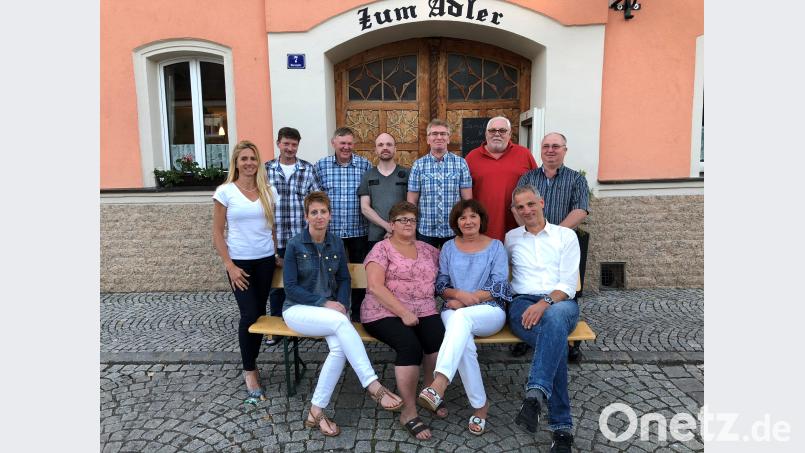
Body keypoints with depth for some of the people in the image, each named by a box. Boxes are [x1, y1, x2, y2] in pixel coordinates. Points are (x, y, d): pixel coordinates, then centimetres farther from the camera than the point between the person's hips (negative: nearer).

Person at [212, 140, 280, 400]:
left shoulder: (269, 191, 4)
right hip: (239, 262, -3)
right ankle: (249, 372, 11)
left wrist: (277, 255, 8)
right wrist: (229, 265, -10)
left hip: (265, 260, 3)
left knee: (259, 313, 8)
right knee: (249, 315, -7)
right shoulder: (225, 192, -5)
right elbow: (217, 233, -4)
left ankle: (251, 364, 27)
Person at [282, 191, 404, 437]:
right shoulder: (295, 244, -6)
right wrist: (324, 302, -17)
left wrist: (341, 304, -8)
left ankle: (316, 412, -16)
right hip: (298, 309, -3)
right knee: (341, 322, -34)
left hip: (330, 309, 3)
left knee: (340, 347, -29)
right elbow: (290, 287, -8)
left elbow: (344, 279, 12)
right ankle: (374, 386, -32)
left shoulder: (336, 243, 5)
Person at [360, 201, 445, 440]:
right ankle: (409, 412, -13)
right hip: (386, 313, -4)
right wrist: (403, 312, -16)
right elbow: (375, 286, -11)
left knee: (440, 338, -26)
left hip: (424, 312, 4)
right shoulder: (382, 249, 0)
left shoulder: (427, 250, 17)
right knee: (410, 345, -31)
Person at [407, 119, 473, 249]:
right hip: (425, 231, 0)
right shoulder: (418, 165, 1)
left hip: (454, 231, 0)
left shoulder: (461, 163, 1)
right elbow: (412, 201, 3)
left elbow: (467, 199, 1)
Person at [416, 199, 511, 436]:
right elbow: (441, 285, 11)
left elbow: (499, 286, 0)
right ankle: (480, 404, -19)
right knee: (465, 344, -33)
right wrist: (460, 294, -12)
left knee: (460, 317, -38)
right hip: (454, 311, 2)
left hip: (489, 311, -2)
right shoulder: (449, 248, 14)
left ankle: (439, 384, -50)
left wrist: (466, 300, -11)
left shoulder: (496, 246, 8)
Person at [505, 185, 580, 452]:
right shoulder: (511, 238, 20)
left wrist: (545, 303, -18)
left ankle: (535, 394, -48)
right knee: (557, 339, -33)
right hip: (523, 302, 0)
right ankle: (562, 426, -30)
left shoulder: (566, 236, 13)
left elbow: (568, 284, 2)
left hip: (560, 302, 0)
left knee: (555, 318, -40)